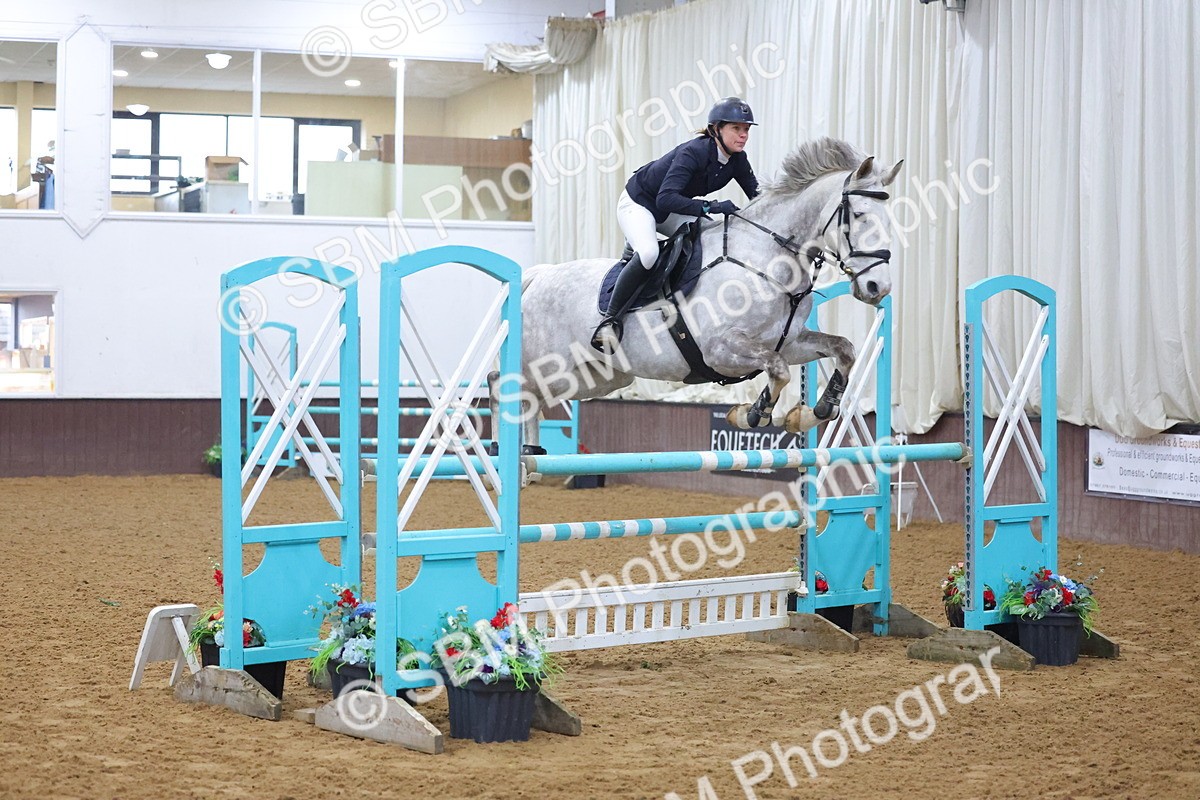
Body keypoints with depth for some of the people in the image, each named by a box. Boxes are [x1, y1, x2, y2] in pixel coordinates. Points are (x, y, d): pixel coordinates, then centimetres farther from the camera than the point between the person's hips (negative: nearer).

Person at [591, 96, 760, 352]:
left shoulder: (737, 159, -9)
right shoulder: (693, 152, -32)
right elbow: (666, 198, -41)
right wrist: (709, 207, -48)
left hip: (669, 212, 8)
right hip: (637, 203, -8)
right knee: (648, 253, -35)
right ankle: (610, 321, -24)